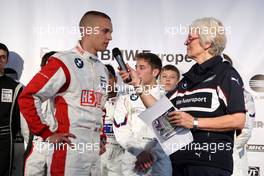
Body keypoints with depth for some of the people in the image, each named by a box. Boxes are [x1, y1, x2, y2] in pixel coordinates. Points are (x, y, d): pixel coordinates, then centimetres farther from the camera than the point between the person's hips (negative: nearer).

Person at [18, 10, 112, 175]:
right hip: (68, 151, -7)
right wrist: (47, 135, -11)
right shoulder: (64, 62, -8)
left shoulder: (103, 70, 16)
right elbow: (28, 98, -11)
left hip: (96, 152, 8)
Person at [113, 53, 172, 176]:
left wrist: (153, 154, -15)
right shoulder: (126, 99, 11)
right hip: (132, 161, 1)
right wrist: (140, 153, -13)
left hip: (159, 162, -1)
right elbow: (121, 132, 0)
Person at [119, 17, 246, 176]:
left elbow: (238, 120, -16)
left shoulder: (226, 74, -5)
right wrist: (137, 84, 10)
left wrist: (195, 122, -18)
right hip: (181, 162, 7)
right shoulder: (189, 78, 19)